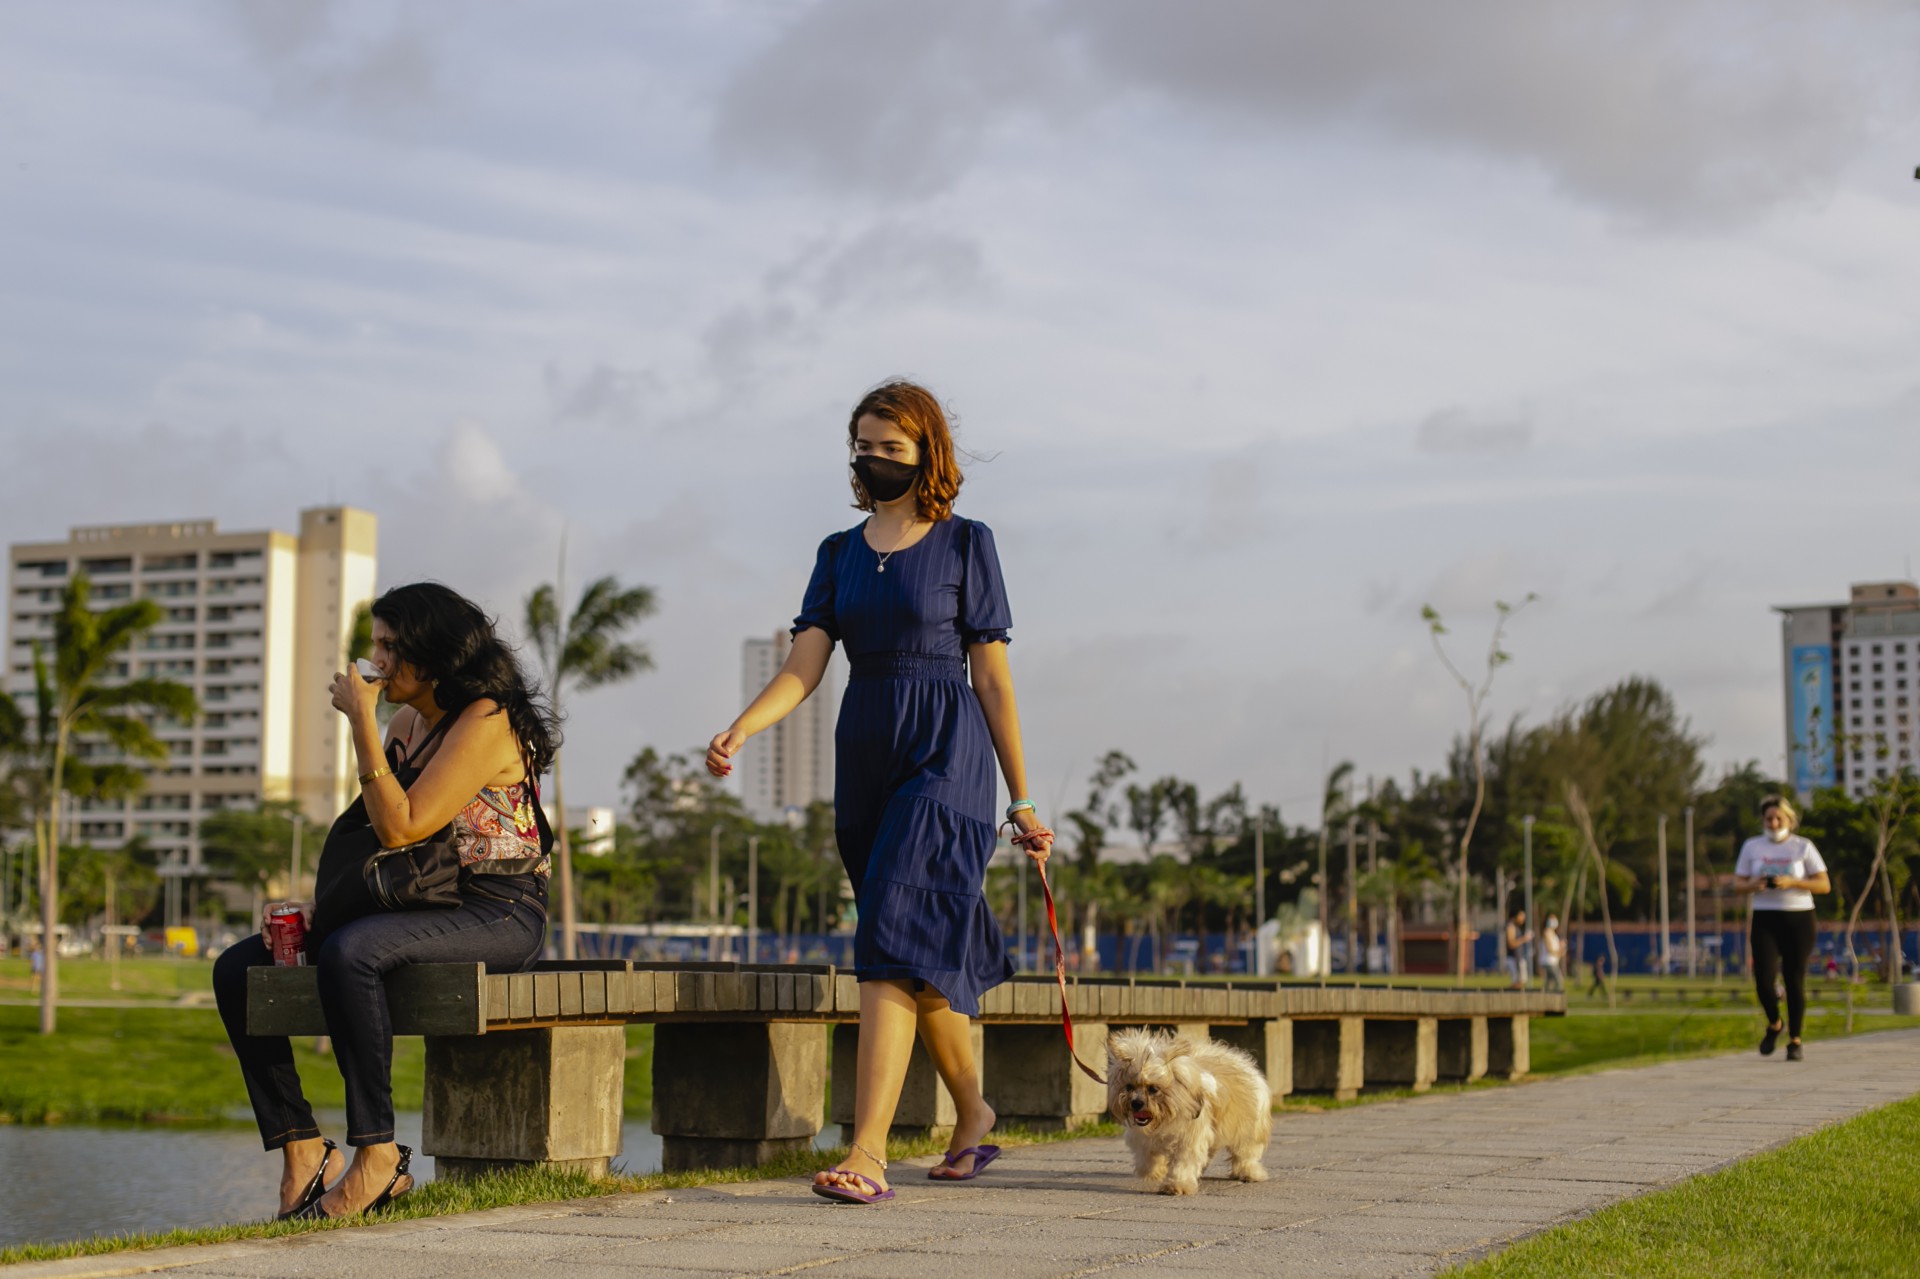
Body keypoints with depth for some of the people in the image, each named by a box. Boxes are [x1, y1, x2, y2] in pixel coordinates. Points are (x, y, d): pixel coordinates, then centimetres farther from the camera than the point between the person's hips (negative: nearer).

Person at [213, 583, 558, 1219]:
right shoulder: (405, 723, 15)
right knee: (237, 968, -3)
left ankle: (377, 1156, -30)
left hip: (497, 915, -9)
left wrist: (360, 720, -17)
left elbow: (400, 827, -22)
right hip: (419, 907, 9)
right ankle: (301, 1149, -5)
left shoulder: (485, 721, -12)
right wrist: (317, 904, 1)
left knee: (348, 952, -37)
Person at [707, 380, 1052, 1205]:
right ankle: (973, 1115, 30)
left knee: (898, 945, -18)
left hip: (945, 756, -5)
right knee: (937, 955, 11)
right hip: (866, 758, 5)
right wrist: (738, 731, -17)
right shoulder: (840, 555, 13)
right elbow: (802, 669, 2)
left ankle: (868, 1154, -23)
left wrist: (1023, 804, 1)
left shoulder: (965, 544, 2)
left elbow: (992, 679, 1)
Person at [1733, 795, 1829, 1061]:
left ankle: (1794, 1040, 10)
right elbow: (1738, 884, 9)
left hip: (1798, 919, -1)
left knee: (1795, 980, -1)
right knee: (1763, 980, -10)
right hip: (1765, 919, 1)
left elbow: (1824, 885, -1)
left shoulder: (1803, 847, 2)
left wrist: (1792, 882, -15)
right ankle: (1774, 1024, 19)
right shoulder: (1752, 847, 8)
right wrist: (1754, 885, -13)